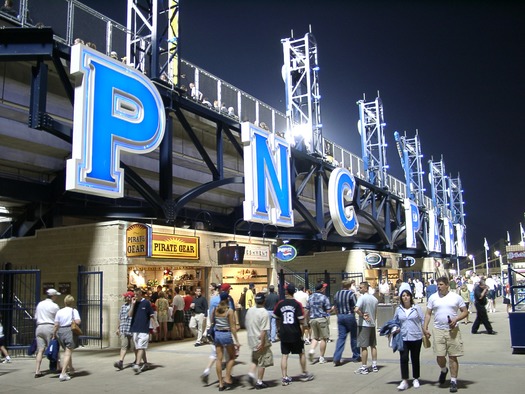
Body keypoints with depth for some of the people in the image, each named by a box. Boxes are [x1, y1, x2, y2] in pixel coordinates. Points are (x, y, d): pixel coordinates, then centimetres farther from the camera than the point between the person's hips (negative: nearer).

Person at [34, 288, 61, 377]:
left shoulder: (40, 304, 13)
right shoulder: (54, 306, -5)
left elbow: (36, 317, 16)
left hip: (39, 327, 5)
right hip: (50, 327, -5)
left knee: (40, 350, 2)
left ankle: (37, 371, -5)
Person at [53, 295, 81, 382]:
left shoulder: (59, 312, 9)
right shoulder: (74, 311, 2)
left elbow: (56, 325, 2)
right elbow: (78, 321, -12)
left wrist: (54, 335, 8)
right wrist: (72, 321, 10)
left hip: (60, 331, 4)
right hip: (69, 331, -4)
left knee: (66, 351, 23)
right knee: (68, 352, -4)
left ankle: (70, 368, 41)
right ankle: (63, 374, -15)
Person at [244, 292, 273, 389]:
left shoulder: (249, 311, 3)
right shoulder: (264, 313, -18)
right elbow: (264, 330, -23)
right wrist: (262, 343, -20)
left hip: (251, 339, 7)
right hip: (260, 340, -7)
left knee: (255, 360, 23)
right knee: (262, 362, 7)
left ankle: (251, 373, 5)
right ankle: (259, 382, 13)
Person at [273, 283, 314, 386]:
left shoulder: (280, 304, -2)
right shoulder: (297, 304, -10)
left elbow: (277, 319, 7)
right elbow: (301, 321, -11)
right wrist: (302, 333, 0)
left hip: (284, 334, 2)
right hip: (295, 333, -2)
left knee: (284, 355, 7)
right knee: (301, 353, 16)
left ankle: (285, 377, 5)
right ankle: (304, 374, 27)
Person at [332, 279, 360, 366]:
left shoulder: (337, 294, 6)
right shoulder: (351, 294, -11)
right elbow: (356, 308, -15)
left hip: (340, 317, 4)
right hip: (350, 316, -4)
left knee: (341, 337, 4)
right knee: (354, 337, 11)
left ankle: (336, 358, -6)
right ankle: (356, 357, 22)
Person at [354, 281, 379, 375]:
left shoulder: (362, 297, -15)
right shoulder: (374, 299, 9)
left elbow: (356, 310, -27)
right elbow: (376, 313, 15)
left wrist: (362, 315, -13)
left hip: (364, 324, -7)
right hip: (372, 324, 7)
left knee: (364, 346, -2)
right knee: (373, 345, 15)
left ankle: (364, 368, 1)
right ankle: (374, 366, 21)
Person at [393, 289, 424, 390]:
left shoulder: (416, 308, -1)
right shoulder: (398, 309, 5)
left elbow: (422, 320, 2)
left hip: (416, 337, -1)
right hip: (403, 337, 1)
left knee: (415, 359, 10)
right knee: (403, 359, -6)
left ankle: (416, 379, 25)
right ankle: (404, 381, 0)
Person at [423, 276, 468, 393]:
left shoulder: (456, 297, 1)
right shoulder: (433, 297, 5)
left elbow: (464, 312, 4)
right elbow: (428, 314, 8)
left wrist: (456, 319, -13)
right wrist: (425, 328, -1)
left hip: (453, 330, -1)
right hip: (438, 330, 1)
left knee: (453, 357, 2)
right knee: (439, 356, -2)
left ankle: (453, 381, 14)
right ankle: (444, 370, 30)